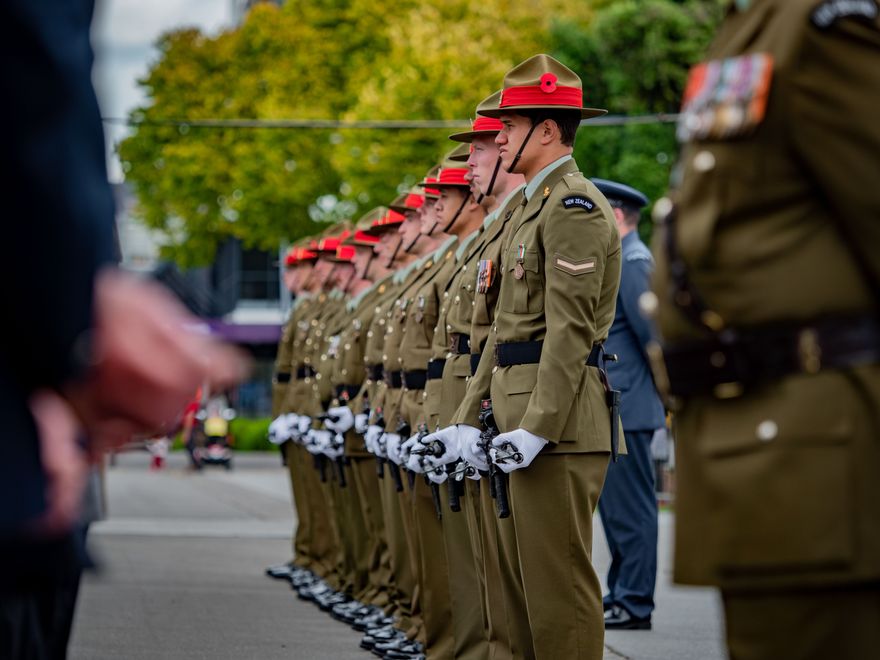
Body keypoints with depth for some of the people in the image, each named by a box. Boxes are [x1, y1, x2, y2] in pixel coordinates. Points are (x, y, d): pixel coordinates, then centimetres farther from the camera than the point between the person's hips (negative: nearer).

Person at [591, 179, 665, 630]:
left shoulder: (632, 261, -14)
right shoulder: (616, 259, 18)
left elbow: (649, 330, -17)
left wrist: (668, 391, -11)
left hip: (626, 407, -10)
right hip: (608, 407, 10)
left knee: (630, 508, -6)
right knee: (613, 506, 14)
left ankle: (635, 605, -3)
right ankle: (620, 595, 20)